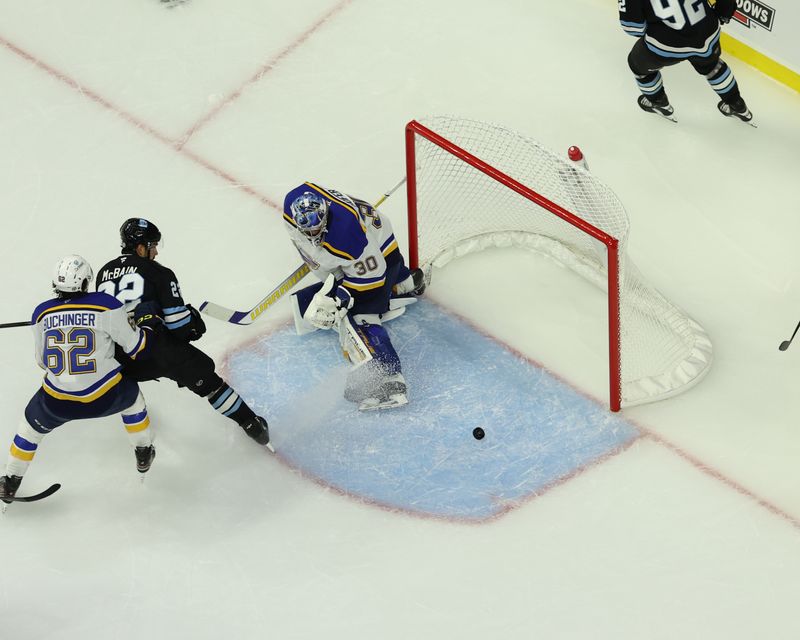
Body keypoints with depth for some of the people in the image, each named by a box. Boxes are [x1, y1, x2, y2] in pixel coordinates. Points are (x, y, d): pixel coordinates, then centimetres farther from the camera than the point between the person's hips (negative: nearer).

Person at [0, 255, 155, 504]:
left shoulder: (42, 313, -3)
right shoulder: (106, 306, -14)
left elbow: (42, 360, 10)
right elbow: (135, 346, -4)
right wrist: (150, 331, 17)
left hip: (57, 401, 1)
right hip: (105, 397, -1)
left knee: (32, 425, 30)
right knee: (132, 397, 32)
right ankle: (143, 454, 44)